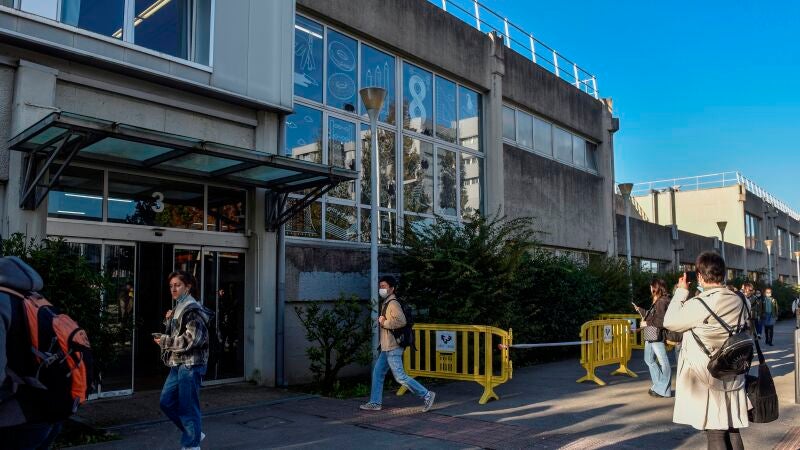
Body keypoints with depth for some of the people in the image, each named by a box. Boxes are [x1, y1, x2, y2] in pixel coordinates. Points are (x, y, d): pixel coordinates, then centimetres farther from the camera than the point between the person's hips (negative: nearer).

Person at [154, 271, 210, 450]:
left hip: (190, 365, -10)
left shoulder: (193, 309, -13)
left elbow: (191, 339, -22)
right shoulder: (178, 308, 16)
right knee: (166, 402, 13)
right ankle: (195, 433, 26)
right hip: (178, 364, 10)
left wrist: (164, 341, -13)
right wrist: (169, 320, 4)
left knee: (187, 406, -2)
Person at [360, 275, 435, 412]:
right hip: (386, 347, 10)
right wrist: (382, 321, 5)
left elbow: (401, 321, -30)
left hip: (393, 348, -10)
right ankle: (375, 402, 19)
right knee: (377, 373, 12)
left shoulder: (393, 303, -16)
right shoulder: (386, 303, 15)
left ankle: (426, 395, 2)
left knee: (400, 377, -6)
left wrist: (384, 323, -18)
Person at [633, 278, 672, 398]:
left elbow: (662, 321, -25)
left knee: (663, 362, -3)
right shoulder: (656, 302, 12)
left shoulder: (662, 302, -17)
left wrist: (647, 323, -15)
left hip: (658, 336, -11)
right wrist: (639, 309, 35)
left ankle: (663, 390, 3)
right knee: (649, 360, 19)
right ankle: (658, 385, 28)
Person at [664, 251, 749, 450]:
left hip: (708, 383, -6)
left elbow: (669, 322, -7)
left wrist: (681, 291, -1)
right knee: (732, 432, 15)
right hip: (733, 381, 6)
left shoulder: (700, 304, -20)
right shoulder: (739, 302, 0)